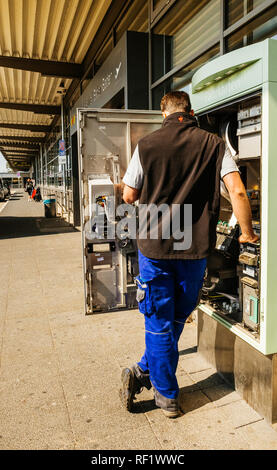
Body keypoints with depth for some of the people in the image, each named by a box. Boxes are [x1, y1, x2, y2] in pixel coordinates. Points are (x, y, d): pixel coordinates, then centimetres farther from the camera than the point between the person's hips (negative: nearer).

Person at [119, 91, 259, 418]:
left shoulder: (147, 145, -1)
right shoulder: (214, 144, 0)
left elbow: (129, 196, 2)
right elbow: (237, 191, -9)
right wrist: (247, 233, 2)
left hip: (154, 245, -1)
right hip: (195, 247, 1)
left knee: (159, 323, 11)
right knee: (177, 318, 21)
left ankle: (167, 396, 23)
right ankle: (146, 372, 29)